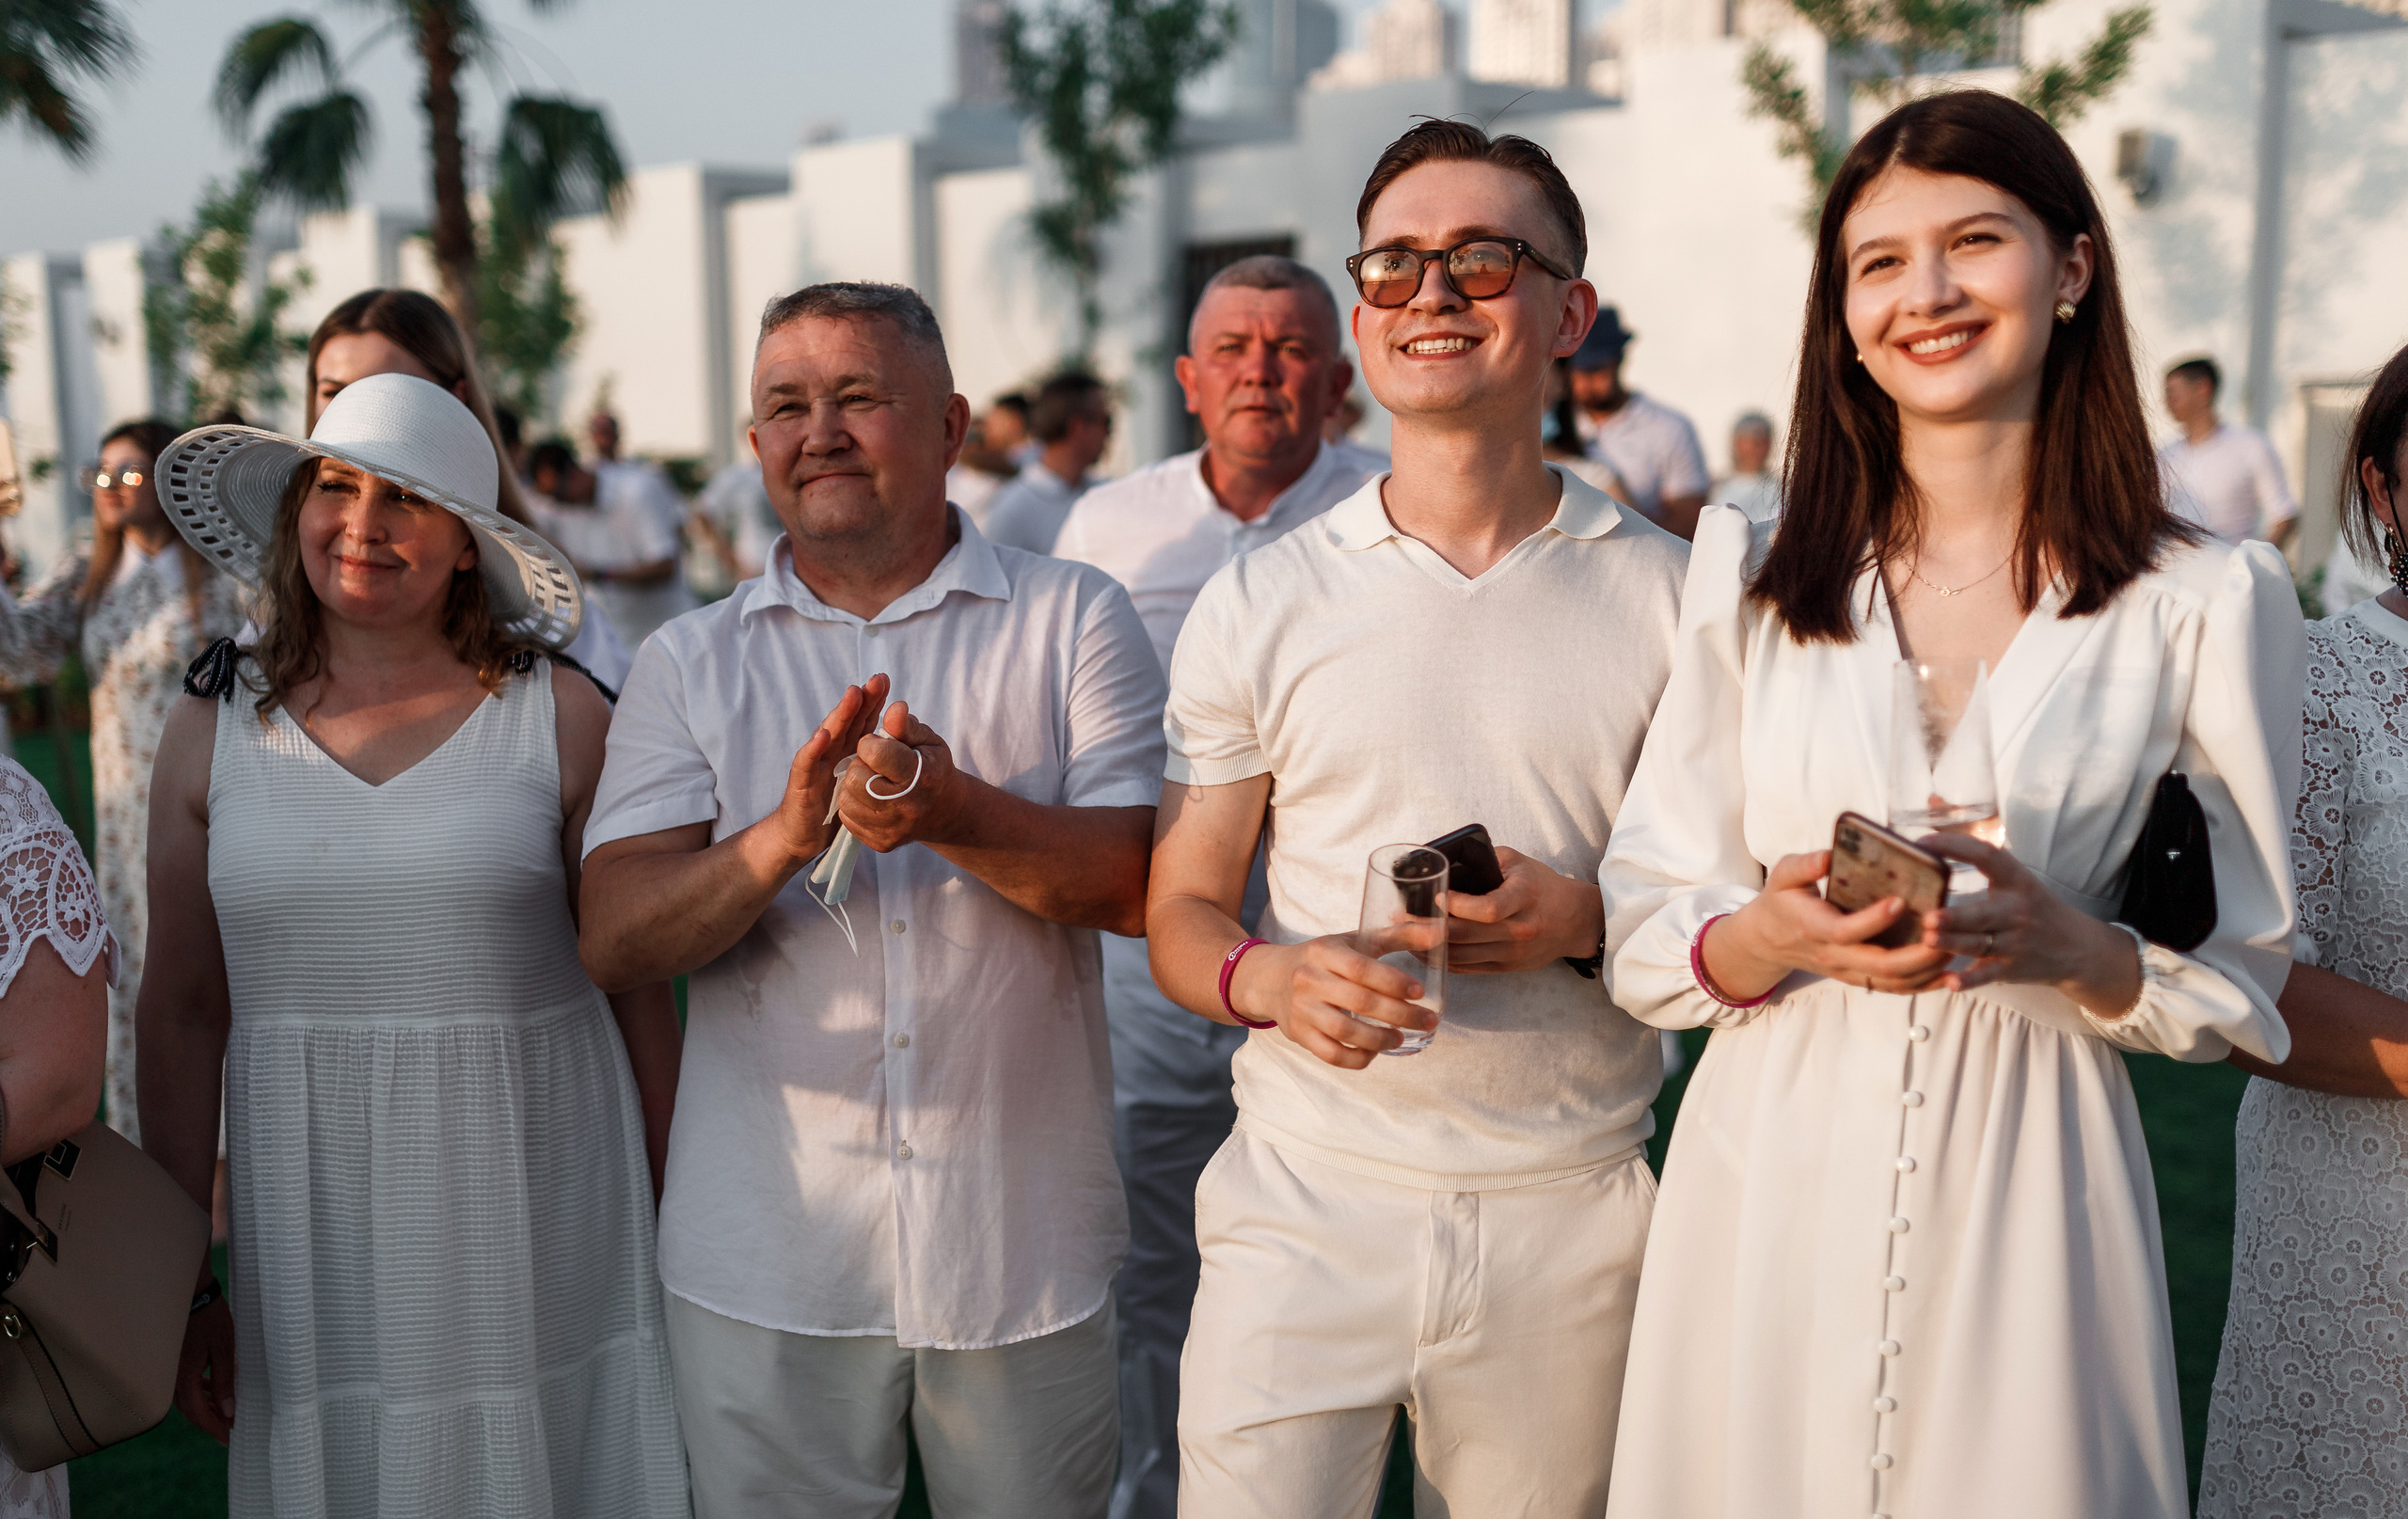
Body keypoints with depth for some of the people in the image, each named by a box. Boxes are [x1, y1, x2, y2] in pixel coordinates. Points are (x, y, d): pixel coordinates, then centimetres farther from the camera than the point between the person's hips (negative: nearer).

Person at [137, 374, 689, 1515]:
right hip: (313, 1217, 2)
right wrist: (182, 1280, 7)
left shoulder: (560, 715, -4)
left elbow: (640, 988, 0)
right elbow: (182, 1012, 7)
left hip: (536, 1201, -1)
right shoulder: (215, 727, 3)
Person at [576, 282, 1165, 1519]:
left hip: (1021, 1243, 0)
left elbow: (1141, 883, -9)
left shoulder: (1073, 619, 2)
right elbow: (614, 940, -5)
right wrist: (785, 835, -23)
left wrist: (954, 813, -26)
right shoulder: (688, 663, 5)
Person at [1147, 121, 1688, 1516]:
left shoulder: (1672, 596, 2)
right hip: (1308, 1201, 0)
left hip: (1569, 1217, 1)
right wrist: (1273, 976, -16)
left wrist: (1591, 920, -15)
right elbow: (1181, 914, 6)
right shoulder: (1258, 603, 3)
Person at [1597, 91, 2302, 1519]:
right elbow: (1642, 927, 2)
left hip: (2027, 1189, -1)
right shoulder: (1751, 572, 3)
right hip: (1769, 1183, 1)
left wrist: (2079, 949, -18)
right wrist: (1770, 940, -18)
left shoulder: (2205, 602, -1)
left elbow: (2243, 980, 2)